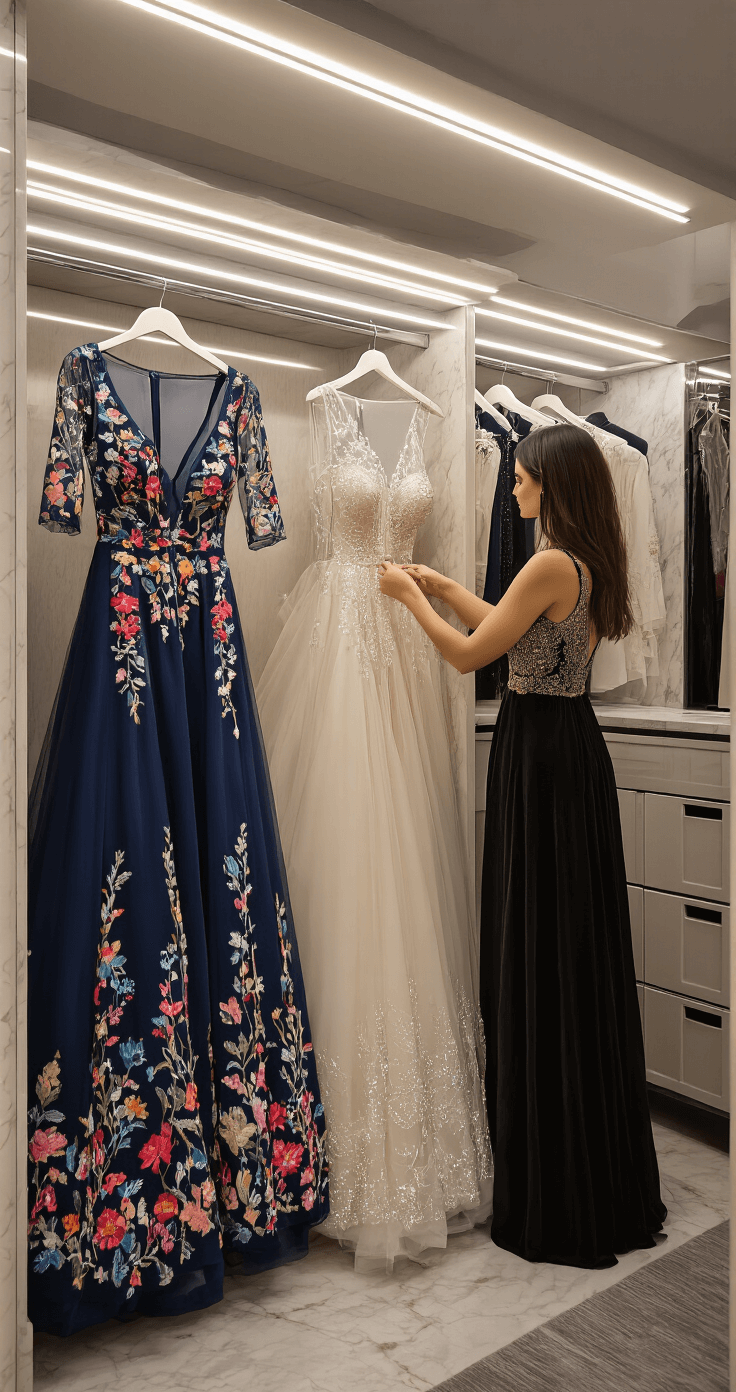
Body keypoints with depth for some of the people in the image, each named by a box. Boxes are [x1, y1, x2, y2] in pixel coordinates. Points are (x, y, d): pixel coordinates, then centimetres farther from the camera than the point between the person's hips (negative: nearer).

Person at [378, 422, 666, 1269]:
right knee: (580, 951, 16)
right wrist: (445, 588, 24)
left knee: (541, 954, -1)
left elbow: (471, 655, -13)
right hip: (574, 745, 10)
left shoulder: (551, 564, -17)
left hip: (540, 755, -10)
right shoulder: (587, 562, 12)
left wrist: (409, 597, 2)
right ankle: (604, 1173, 33)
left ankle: (556, 1202, 14)